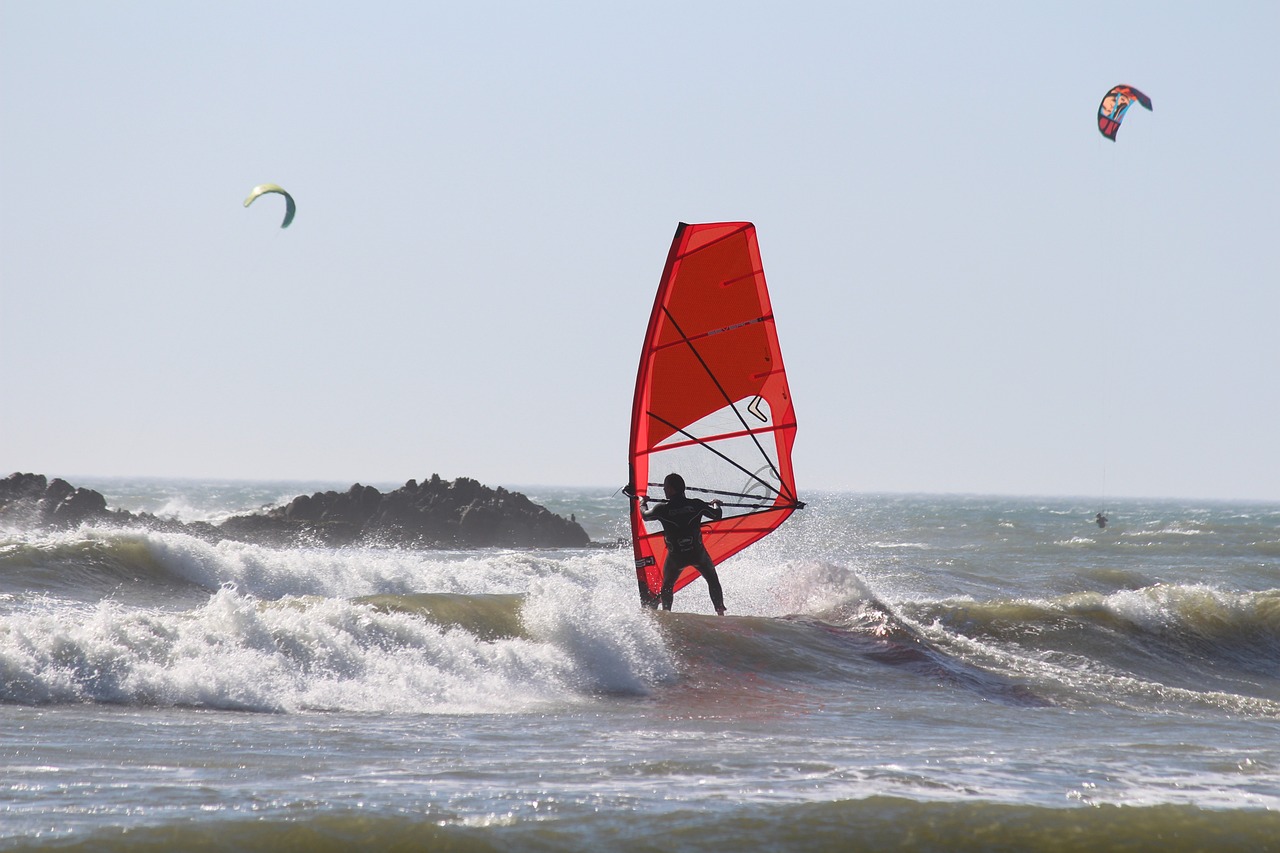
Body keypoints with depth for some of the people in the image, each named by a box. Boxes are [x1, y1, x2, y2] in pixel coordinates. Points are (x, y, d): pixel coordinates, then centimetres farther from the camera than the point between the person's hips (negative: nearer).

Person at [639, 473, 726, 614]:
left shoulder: (662, 509, -12)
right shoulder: (696, 504, -9)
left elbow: (645, 515, 9)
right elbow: (716, 515, 5)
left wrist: (642, 502, 31)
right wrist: (716, 505, 29)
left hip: (675, 556, -1)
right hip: (698, 553, 1)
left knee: (667, 586, 23)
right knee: (713, 580, 21)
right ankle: (720, 613, 13)